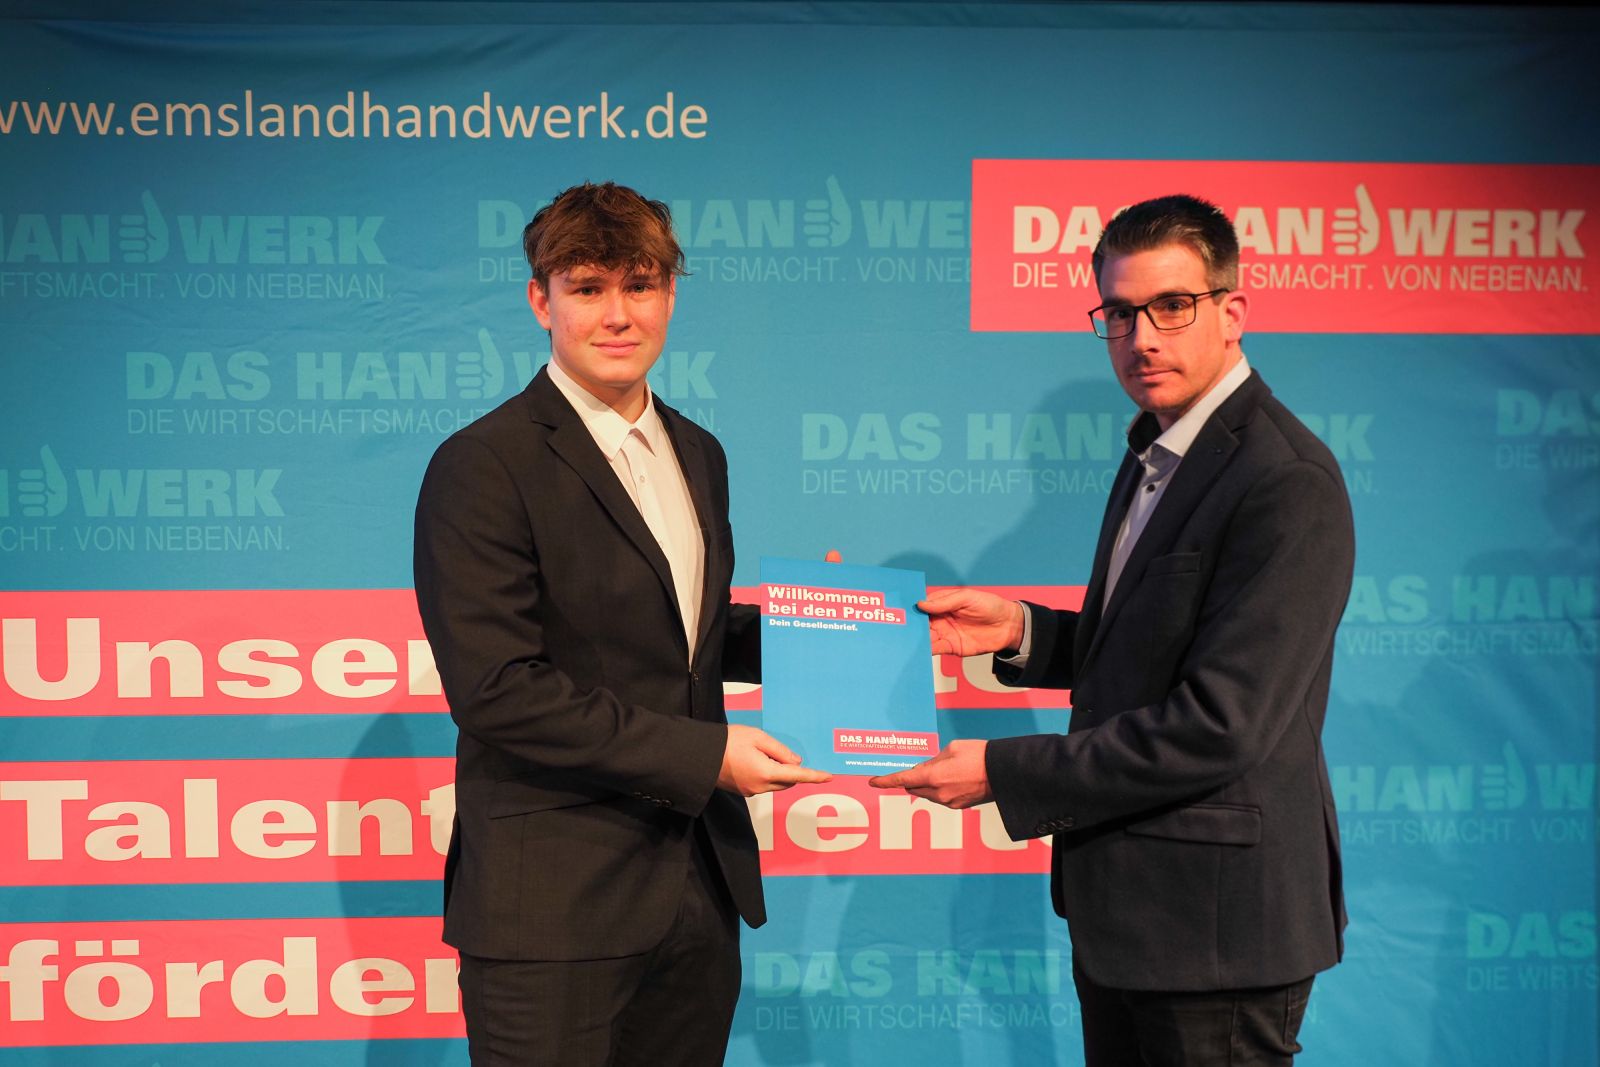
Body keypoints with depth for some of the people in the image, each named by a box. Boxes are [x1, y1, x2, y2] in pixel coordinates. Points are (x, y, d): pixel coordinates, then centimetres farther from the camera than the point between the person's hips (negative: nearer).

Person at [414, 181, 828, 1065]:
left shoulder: (697, 455, 14)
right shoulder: (484, 467, -11)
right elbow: (497, 691, -18)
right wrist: (702, 753, -17)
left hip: (698, 887, 7)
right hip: (556, 902, -7)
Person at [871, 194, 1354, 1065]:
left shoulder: (1288, 484, -20)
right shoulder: (1154, 455, 11)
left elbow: (1218, 724, -25)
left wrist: (1003, 772, -20)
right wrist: (1020, 632, 1)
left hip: (1214, 926, -9)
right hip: (1121, 903, 9)